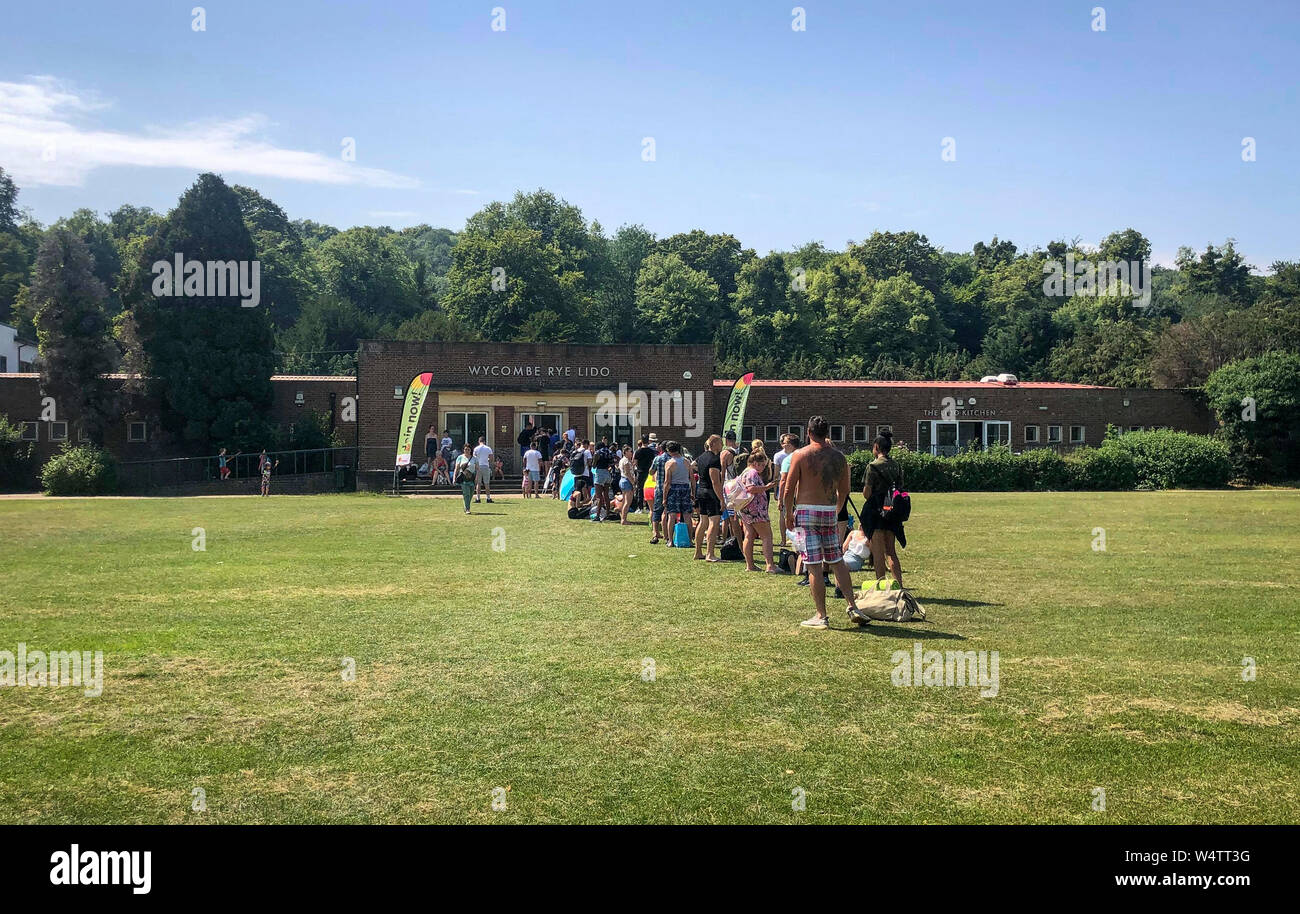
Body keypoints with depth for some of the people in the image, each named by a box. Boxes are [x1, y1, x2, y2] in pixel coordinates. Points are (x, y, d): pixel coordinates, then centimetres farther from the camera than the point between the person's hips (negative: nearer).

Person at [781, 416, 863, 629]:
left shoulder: (800, 455, -5)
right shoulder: (838, 457, 7)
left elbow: (788, 489, -6)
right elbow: (844, 490, 13)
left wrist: (788, 515, 5)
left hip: (806, 512, -4)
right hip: (829, 512, 4)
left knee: (814, 566, -2)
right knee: (837, 561, 15)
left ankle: (821, 616, 1)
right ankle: (853, 607, 12)